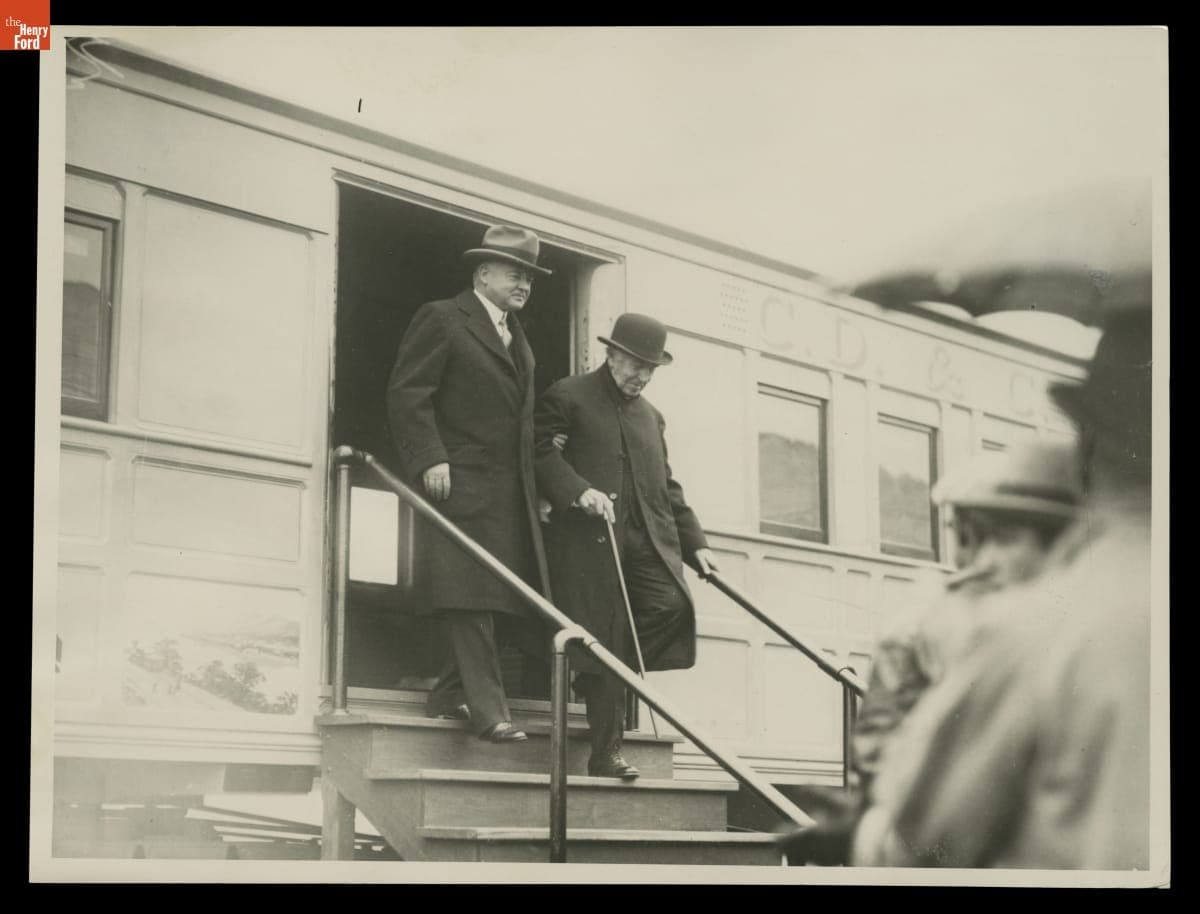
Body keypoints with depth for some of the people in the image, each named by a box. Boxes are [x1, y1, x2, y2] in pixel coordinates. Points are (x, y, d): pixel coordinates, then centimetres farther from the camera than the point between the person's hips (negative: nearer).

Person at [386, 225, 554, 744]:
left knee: (501, 600, 4)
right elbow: (408, 394, -8)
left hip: (512, 495, 8)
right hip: (462, 483, -8)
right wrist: (430, 460, -18)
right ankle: (488, 710, -13)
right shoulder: (441, 320, 0)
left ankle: (449, 696, 14)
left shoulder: (518, 339, 24)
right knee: (469, 602, -11)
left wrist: (538, 479, 14)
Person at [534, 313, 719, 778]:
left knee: (673, 607, -19)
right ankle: (605, 753, 0)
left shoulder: (651, 416, 25)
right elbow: (542, 455, -5)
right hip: (589, 541, -6)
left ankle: (600, 682, 3)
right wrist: (580, 491, -21)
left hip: (649, 541, 6)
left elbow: (668, 486, 27)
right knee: (604, 641, -7)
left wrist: (694, 543, 19)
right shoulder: (567, 398, 6)